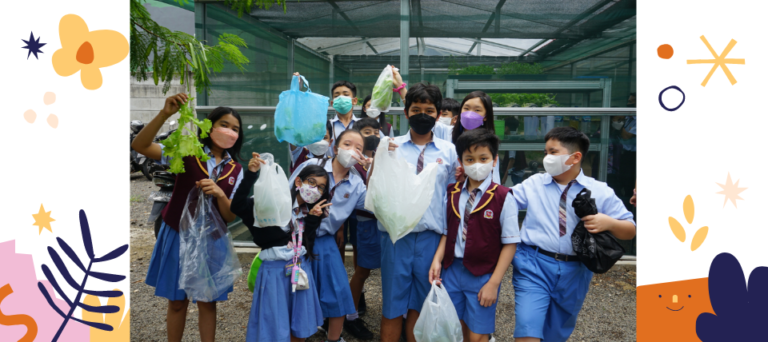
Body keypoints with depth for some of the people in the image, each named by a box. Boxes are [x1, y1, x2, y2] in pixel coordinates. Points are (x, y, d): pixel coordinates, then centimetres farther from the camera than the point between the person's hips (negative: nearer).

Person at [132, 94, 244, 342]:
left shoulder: (235, 171, 0)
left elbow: (230, 216, -4)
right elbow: (139, 146, -20)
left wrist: (219, 194, -25)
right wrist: (164, 114, -32)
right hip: (178, 237, -2)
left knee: (208, 302, 11)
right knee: (177, 301, 11)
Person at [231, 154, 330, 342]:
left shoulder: (312, 212, 5)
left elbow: (309, 246, -4)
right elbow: (237, 207, -26)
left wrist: (313, 217, -14)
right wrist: (251, 174, -35)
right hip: (274, 270, -6)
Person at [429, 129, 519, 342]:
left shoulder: (503, 197, -12)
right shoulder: (452, 193, 3)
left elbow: (510, 243, -10)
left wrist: (494, 283, -12)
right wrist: (437, 260, -5)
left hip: (483, 275, -4)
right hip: (452, 270, 4)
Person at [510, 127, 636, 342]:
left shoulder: (600, 192, 1)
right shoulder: (533, 183, 4)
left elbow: (630, 230, 3)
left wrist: (608, 223, -18)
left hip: (574, 272, 2)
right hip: (534, 265, -1)